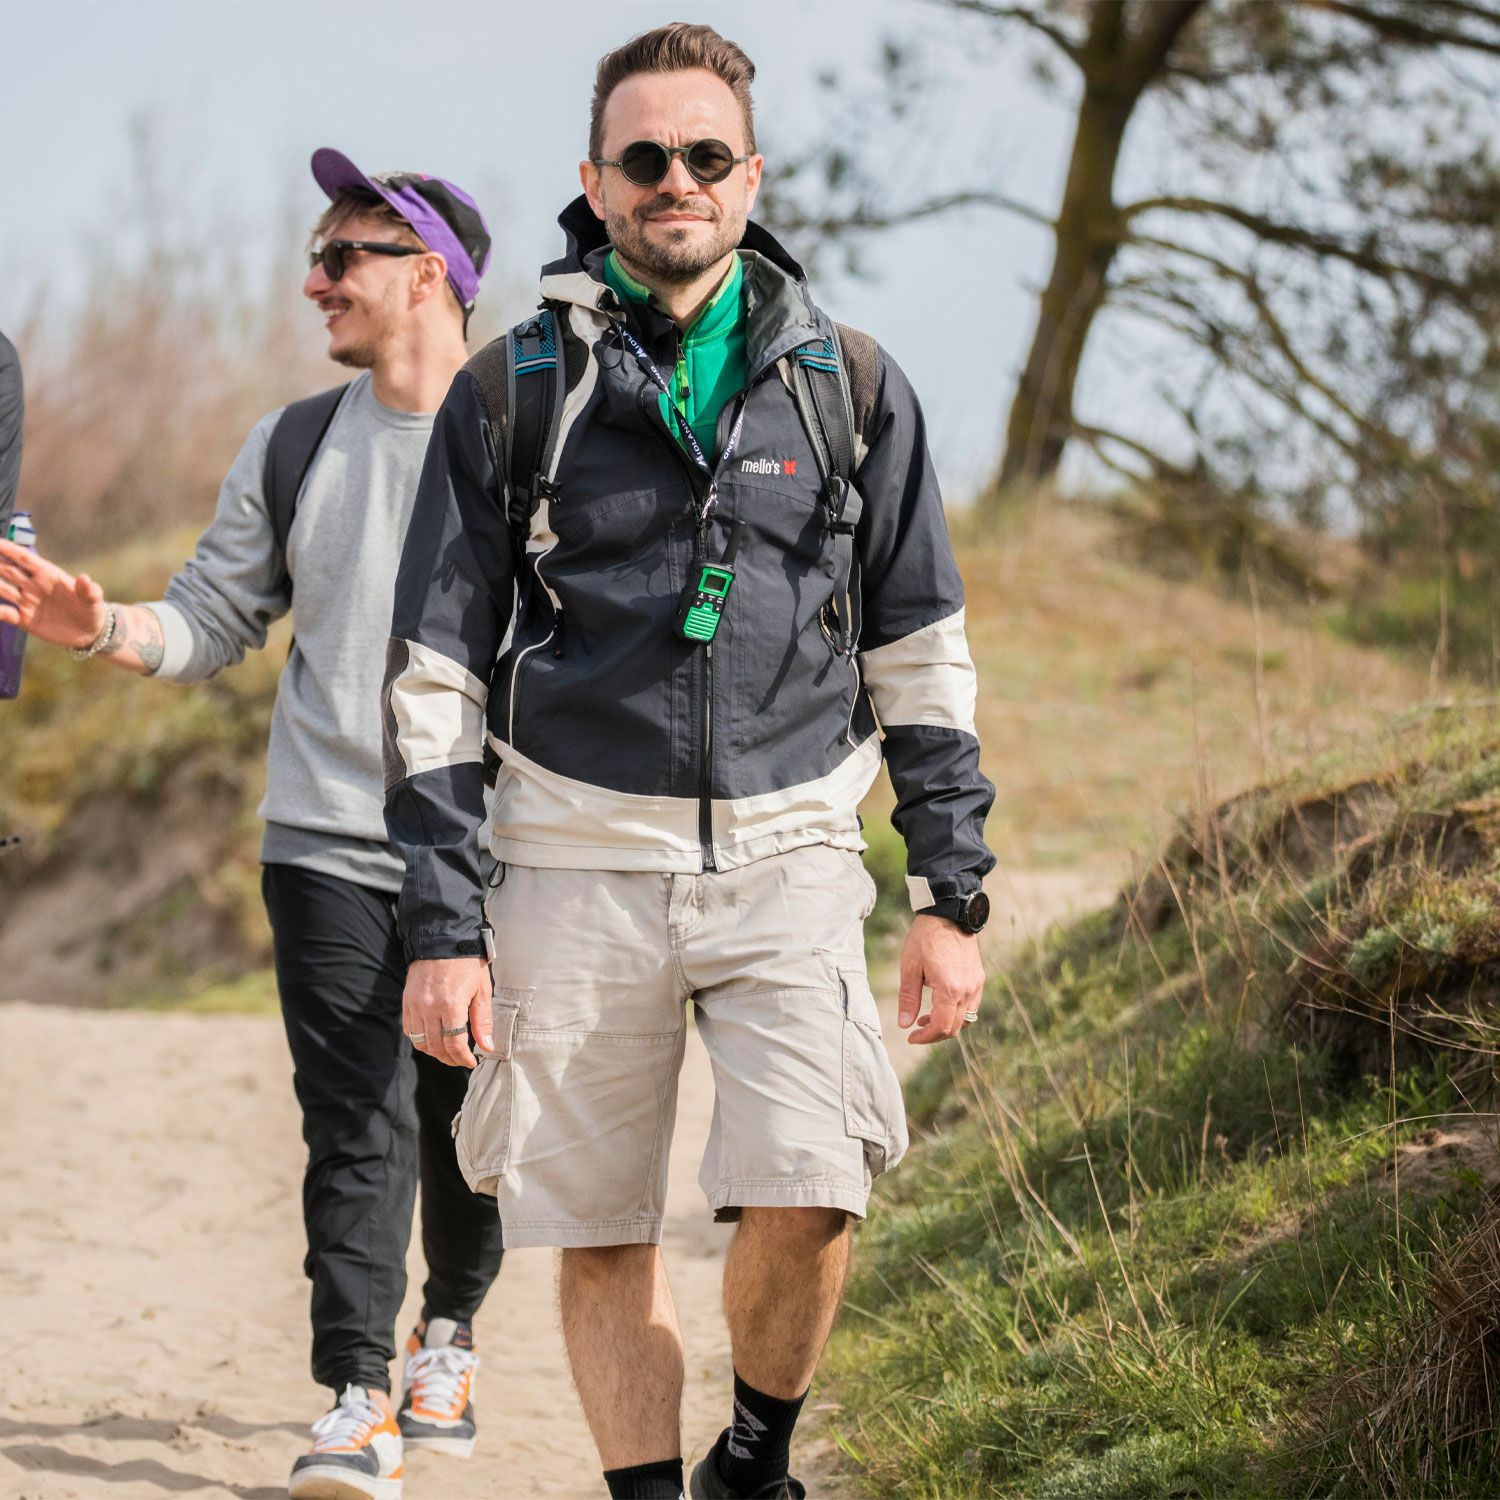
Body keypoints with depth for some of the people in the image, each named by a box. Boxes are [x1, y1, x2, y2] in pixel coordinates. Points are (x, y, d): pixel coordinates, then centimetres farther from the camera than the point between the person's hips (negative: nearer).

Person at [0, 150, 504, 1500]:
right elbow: (211, 624, 10)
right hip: (329, 845, 1)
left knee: (469, 1119, 10)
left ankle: (450, 1335, 34)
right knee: (358, 1123, -9)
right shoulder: (294, 451, 9)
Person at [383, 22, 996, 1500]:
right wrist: (441, 929, -2)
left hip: (789, 853, 0)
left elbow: (920, 657, 11)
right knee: (602, 1237, 3)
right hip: (576, 864, 0)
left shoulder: (851, 384, 7)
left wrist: (950, 897, 6)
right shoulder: (512, 393, 3)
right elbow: (435, 670, 4)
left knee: (803, 1192, -16)